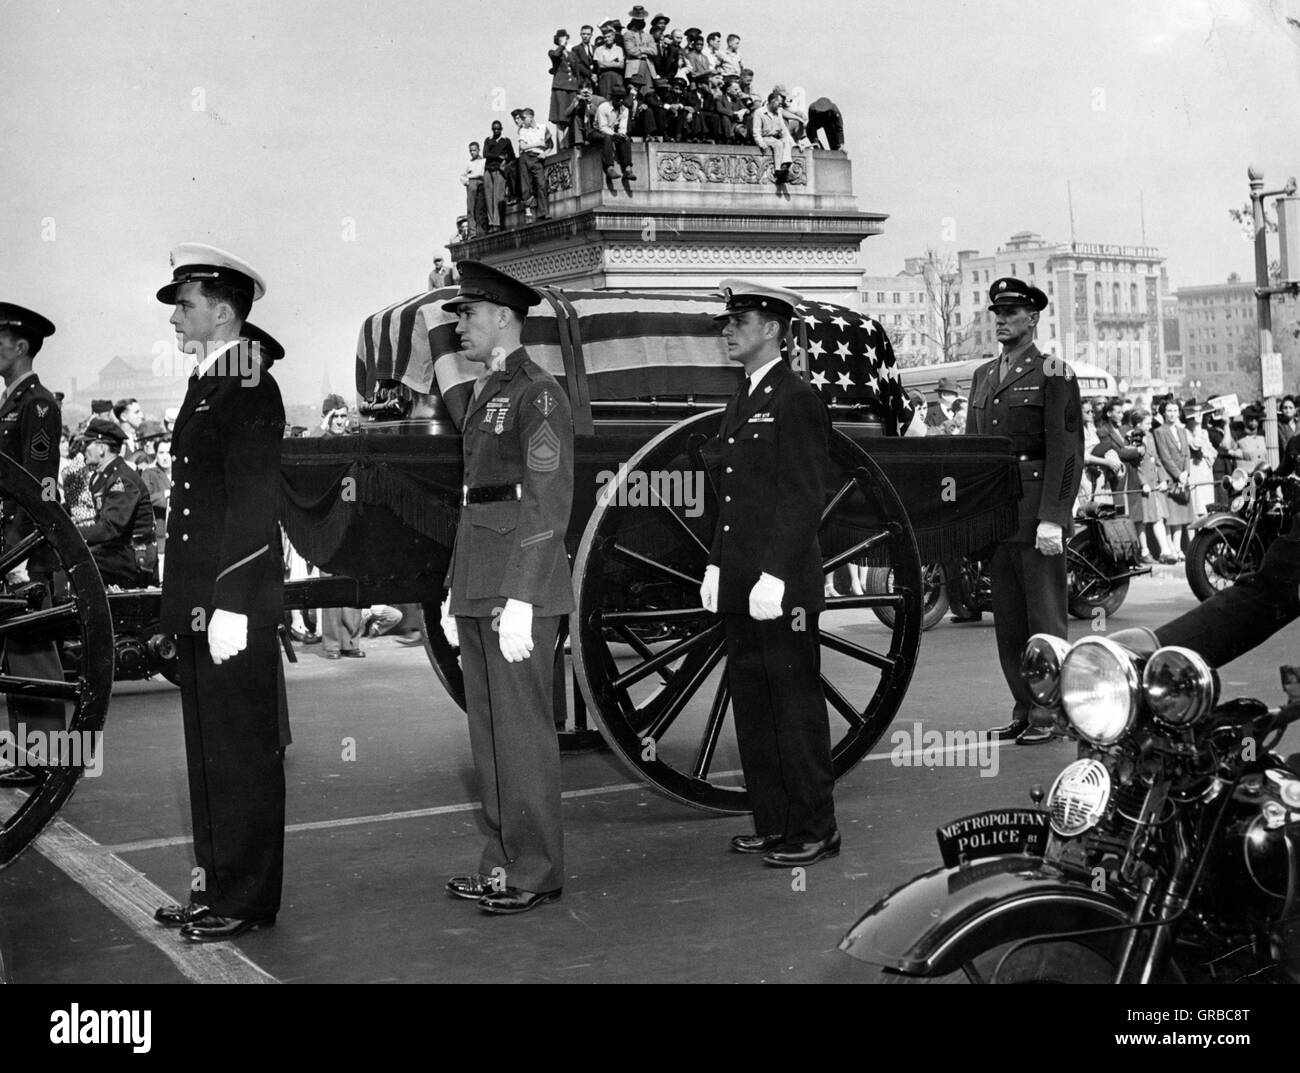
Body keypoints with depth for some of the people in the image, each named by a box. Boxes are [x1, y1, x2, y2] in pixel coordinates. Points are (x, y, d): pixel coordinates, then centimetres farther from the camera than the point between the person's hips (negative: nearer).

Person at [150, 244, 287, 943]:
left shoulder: (249, 389, -12)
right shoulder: (206, 384, 17)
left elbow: (254, 503, -18)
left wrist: (229, 604, -21)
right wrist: (189, 602, 15)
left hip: (233, 603, -9)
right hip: (199, 602, 10)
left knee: (242, 753, -1)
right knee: (209, 753, 14)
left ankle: (247, 900, 8)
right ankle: (216, 887, 24)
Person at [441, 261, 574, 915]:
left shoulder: (538, 394, -11)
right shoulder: (483, 394, 18)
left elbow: (548, 505, -17)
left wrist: (518, 600, -22)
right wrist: (460, 593, 18)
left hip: (520, 588, -9)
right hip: (477, 587, 9)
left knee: (521, 731, -3)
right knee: (487, 732, 12)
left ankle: (534, 872, 6)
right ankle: (503, 861, 20)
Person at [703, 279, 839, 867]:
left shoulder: (797, 398, -9)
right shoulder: (740, 401, 18)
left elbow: (805, 497, -15)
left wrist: (774, 575, -20)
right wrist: (716, 566, 14)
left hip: (782, 587, -9)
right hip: (740, 588, 9)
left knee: (796, 706, -2)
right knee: (752, 707, 12)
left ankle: (813, 829, 7)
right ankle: (773, 822, 21)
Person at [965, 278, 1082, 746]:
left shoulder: (1053, 374, -3)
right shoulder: (983, 376, 17)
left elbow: (1066, 451, -9)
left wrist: (1051, 518, -17)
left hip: (1037, 508, -6)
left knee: (1045, 616, -3)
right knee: (1007, 616, 8)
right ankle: (1023, 708, 16)